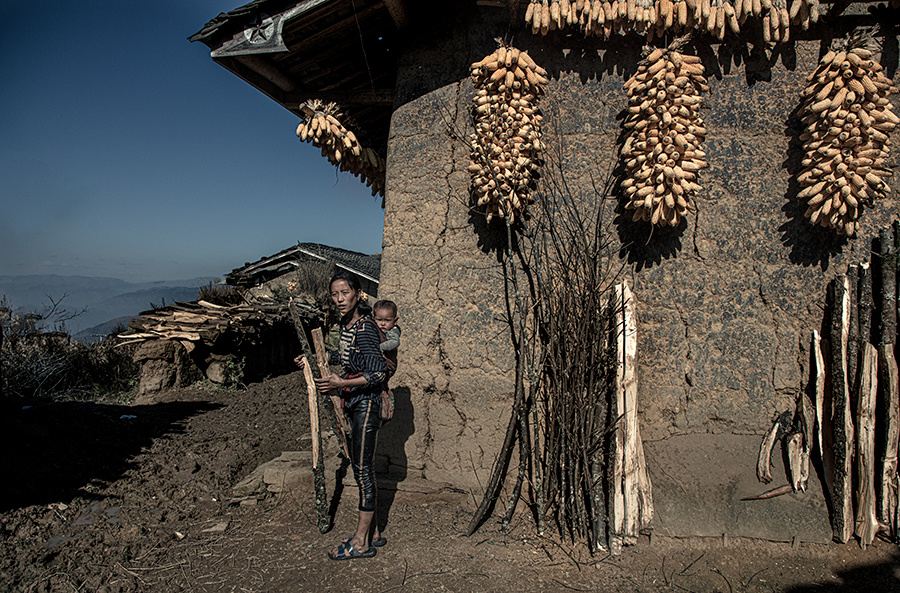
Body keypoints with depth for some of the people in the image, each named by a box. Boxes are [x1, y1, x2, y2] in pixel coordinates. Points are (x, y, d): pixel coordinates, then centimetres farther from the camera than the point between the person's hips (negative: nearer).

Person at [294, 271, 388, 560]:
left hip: (366, 403, -9)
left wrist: (341, 383, -29)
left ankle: (361, 541, 7)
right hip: (354, 403, 9)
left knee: (363, 468, -3)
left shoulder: (365, 327, -19)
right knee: (359, 465, 13)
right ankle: (373, 532, 24)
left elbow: (378, 373, -22)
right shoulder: (346, 323, 8)